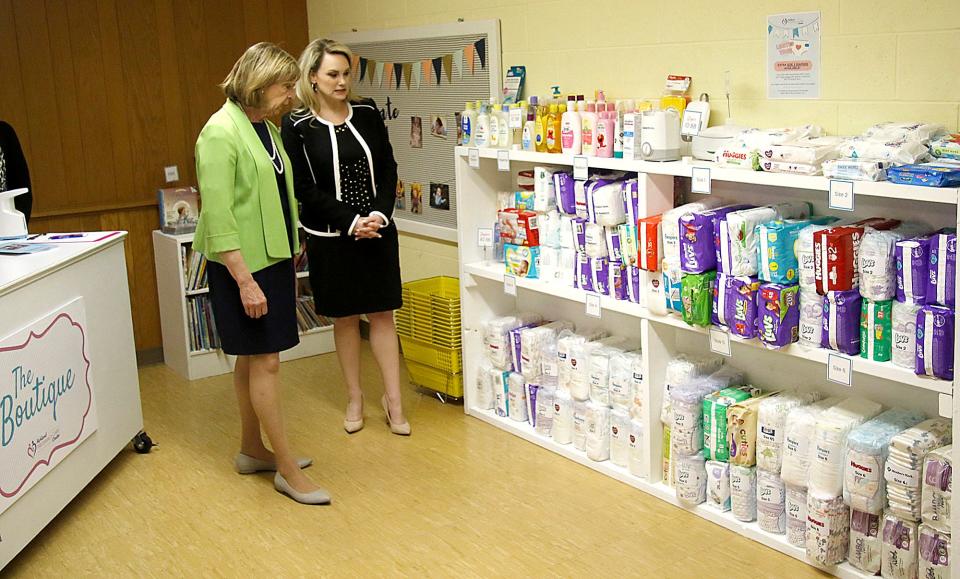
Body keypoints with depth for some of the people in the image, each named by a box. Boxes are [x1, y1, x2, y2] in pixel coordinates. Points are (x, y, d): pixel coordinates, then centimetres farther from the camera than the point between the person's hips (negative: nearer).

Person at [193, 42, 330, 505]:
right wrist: (244, 280, -22)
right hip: (243, 264, -9)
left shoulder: (266, 128, 11)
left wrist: (288, 264, 18)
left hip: (273, 258, 9)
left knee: (252, 359, 16)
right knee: (265, 362, -4)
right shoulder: (220, 133, -16)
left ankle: (252, 450, 29)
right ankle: (288, 470, 4)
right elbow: (218, 215, -20)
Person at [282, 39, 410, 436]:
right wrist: (351, 221, -16)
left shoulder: (367, 113, 3)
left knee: (382, 314, 5)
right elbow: (305, 188, -10)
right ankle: (354, 399, 23)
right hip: (331, 237, -2)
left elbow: (388, 169, 4)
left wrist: (379, 214, -10)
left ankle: (393, 399, 13)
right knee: (345, 317, 9)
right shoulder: (297, 126, -7)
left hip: (378, 231, 2)